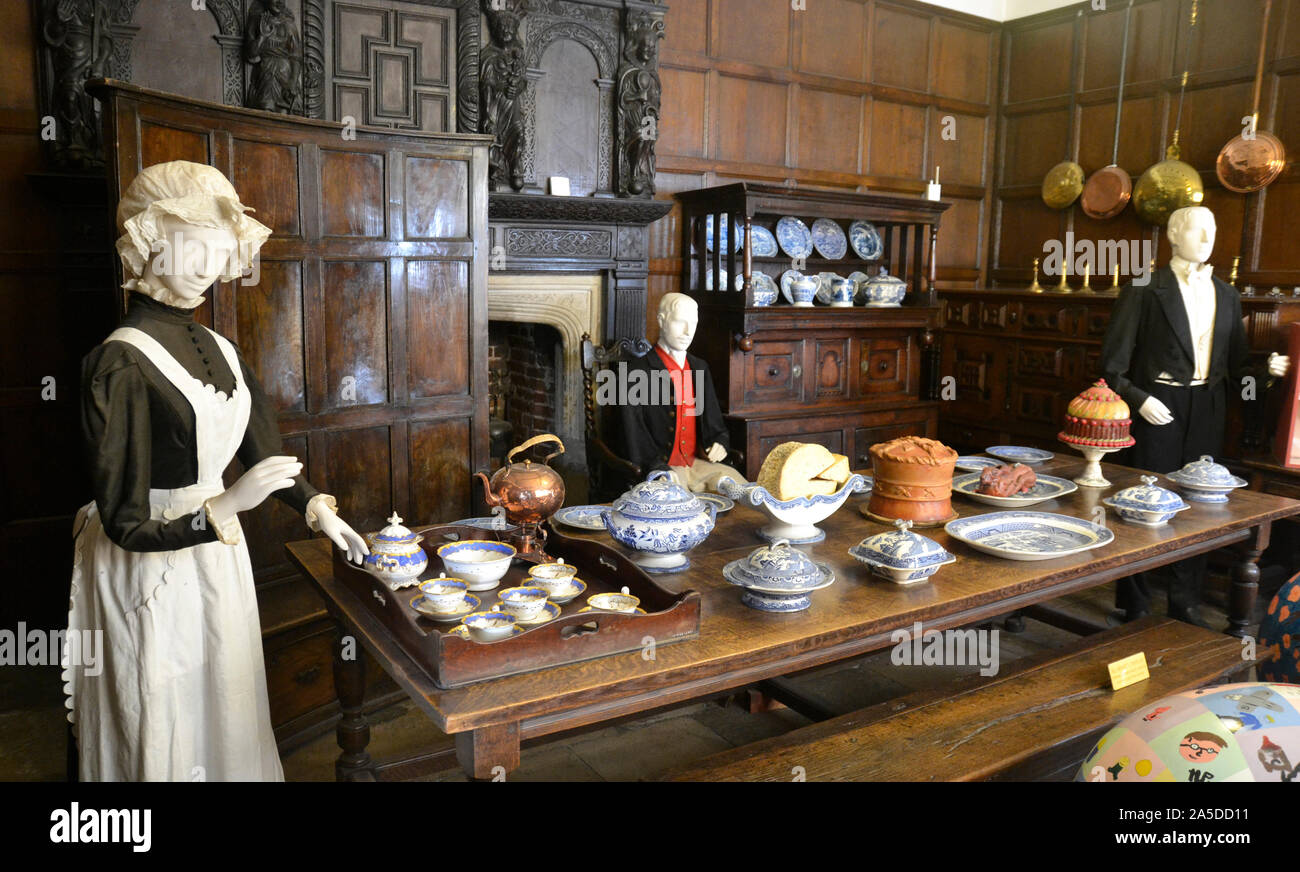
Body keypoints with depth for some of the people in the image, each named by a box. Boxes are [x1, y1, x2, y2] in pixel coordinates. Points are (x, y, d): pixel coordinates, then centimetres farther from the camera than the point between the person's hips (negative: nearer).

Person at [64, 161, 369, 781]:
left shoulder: (218, 350, 3)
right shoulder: (121, 363, -19)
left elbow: (261, 451, 14)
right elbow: (124, 526, -19)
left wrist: (317, 508, 2)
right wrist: (224, 508, -31)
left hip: (219, 554, 7)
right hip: (154, 572, -7)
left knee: (226, 709, 21)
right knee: (165, 728, 10)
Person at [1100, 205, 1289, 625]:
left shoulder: (1225, 294, 12)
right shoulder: (1146, 290, -5)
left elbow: (1236, 362, 12)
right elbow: (1114, 360, -8)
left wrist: (1267, 369, -6)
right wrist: (1138, 399, -19)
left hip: (1206, 412, 5)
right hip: (1158, 409, -5)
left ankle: (1186, 603, 24)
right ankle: (1135, 606, 15)